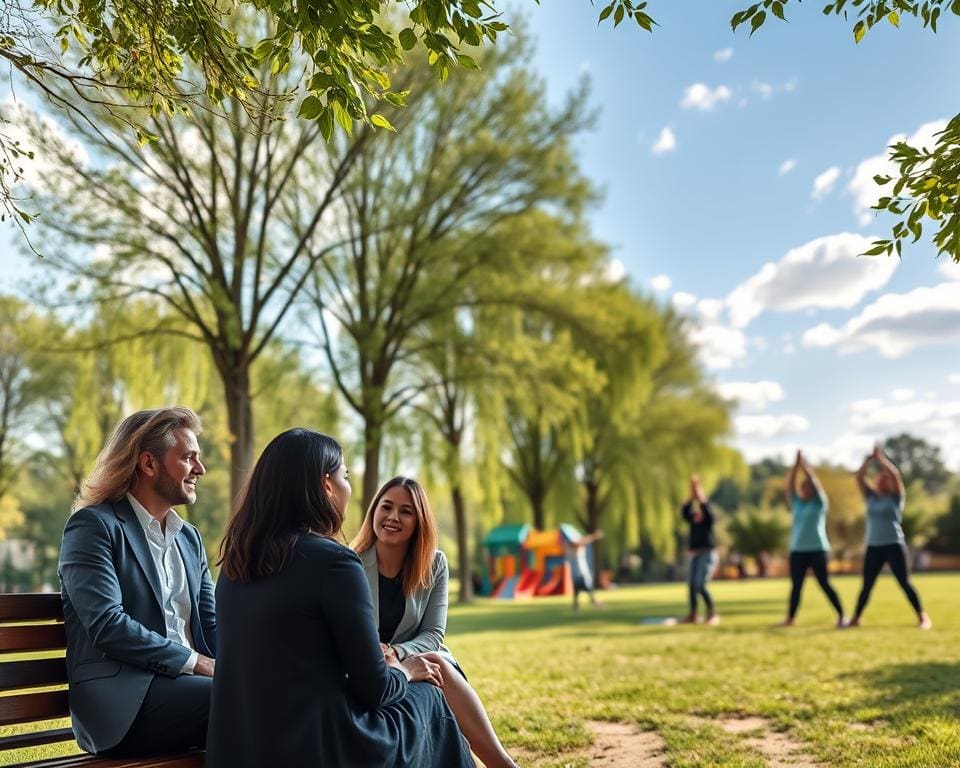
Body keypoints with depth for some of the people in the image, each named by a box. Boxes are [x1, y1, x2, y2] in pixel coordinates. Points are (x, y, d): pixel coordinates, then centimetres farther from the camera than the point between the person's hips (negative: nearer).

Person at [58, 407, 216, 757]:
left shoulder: (189, 537, 20)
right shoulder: (93, 525, -3)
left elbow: (211, 624, 13)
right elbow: (107, 624, -16)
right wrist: (196, 662, -18)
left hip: (184, 682, 7)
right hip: (122, 698, -6)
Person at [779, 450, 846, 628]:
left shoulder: (820, 502, 2)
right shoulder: (796, 503, 11)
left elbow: (815, 482, -8)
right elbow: (789, 486, 2)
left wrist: (804, 464, -5)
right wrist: (795, 465, -5)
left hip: (817, 550, -4)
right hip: (797, 550, 4)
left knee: (824, 584, -4)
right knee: (796, 586, 6)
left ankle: (842, 616, 4)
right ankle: (790, 618, 11)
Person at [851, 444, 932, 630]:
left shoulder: (895, 496, 0)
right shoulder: (871, 496, 11)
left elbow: (895, 475, -15)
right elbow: (859, 477, 2)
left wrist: (881, 458, -12)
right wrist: (869, 460, -4)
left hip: (894, 546, -4)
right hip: (873, 547, 4)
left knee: (904, 583, -6)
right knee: (866, 586, 7)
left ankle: (922, 617, 0)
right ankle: (855, 619, 12)